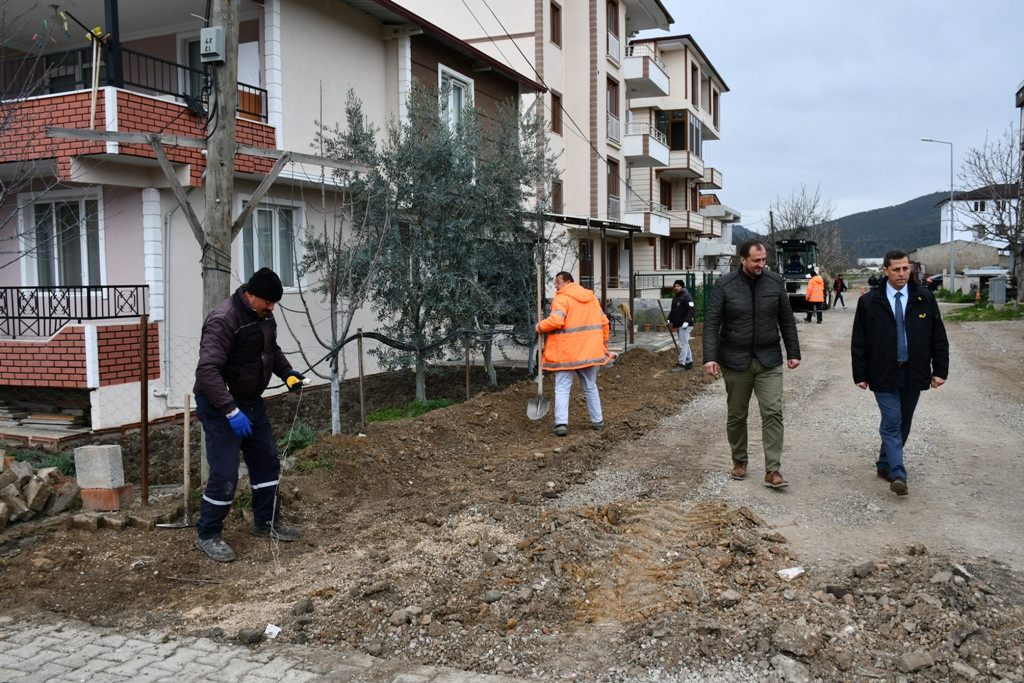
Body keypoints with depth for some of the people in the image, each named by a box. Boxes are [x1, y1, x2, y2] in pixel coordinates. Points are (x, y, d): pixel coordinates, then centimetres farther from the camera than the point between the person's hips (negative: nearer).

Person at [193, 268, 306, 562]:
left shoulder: (264, 316, 2)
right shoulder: (223, 319, -25)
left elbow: (271, 349, 21)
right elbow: (207, 370, -31)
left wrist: (287, 373, 3)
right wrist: (230, 411, -35)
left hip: (251, 402, 9)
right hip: (220, 406, -9)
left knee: (267, 461, 15)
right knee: (225, 474, -7)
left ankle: (267, 522, 31)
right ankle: (207, 535, 11)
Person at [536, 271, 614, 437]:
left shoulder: (562, 298, -10)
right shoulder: (592, 298, 13)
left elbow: (555, 321, -24)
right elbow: (604, 322, 15)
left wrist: (539, 327, -7)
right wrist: (604, 343, 24)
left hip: (566, 353, -6)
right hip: (589, 351, 6)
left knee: (562, 388, -2)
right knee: (590, 387, 17)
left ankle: (561, 423, -12)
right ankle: (598, 421, 21)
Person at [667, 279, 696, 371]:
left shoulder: (686, 296, -11)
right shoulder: (676, 298, 19)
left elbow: (691, 310, -19)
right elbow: (672, 310, 25)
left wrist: (686, 321, -26)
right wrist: (669, 320, 10)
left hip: (685, 325, -10)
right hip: (678, 325, 10)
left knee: (683, 344, -10)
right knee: (685, 344, 14)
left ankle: (681, 364, -11)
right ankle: (689, 363, 21)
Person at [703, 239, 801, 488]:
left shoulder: (775, 282, 2)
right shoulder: (724, 285, -6)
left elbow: (786, 320, 9)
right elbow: (711, 323, -8)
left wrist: (793, 352, 6)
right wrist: (710, 357, -17)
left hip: (769, 361, 1)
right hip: (736, 362, -1)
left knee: (773, 412, -7)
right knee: (737, 415, 9)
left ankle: (772, 470, -3)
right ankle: (739, 462, 28)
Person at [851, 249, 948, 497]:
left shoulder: (925, 299, 3)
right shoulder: (869, 302, -2)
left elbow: (939, 337, 6)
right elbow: (858, 342, 0)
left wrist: (940, 370, 1)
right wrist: (860, 374, -4)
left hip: (913, 373, 3)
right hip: (884, 373, -3)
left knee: (903, 424, 11)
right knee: (892, 422, -8)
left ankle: (884, 464, 27)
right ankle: (897, 475, -10)